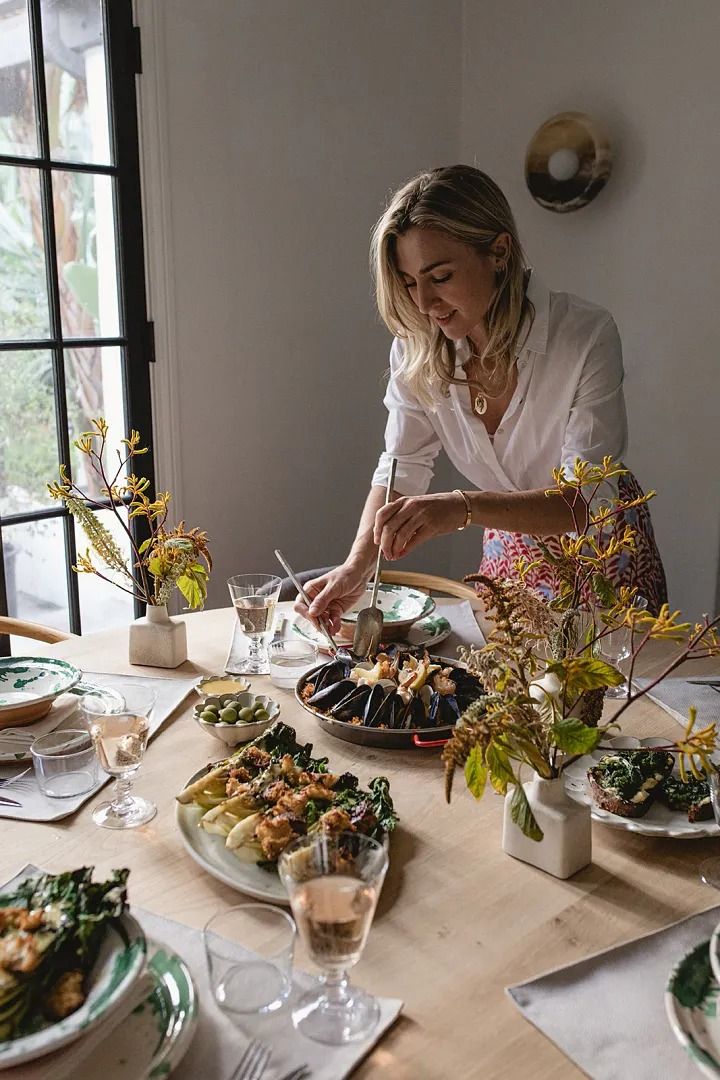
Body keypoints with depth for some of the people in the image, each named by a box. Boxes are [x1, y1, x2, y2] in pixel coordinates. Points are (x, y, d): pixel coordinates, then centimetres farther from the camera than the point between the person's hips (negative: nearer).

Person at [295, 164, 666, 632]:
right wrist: (357, 566, -32)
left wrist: (464, 507, -48)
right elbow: (403, 469, -14)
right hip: (509, 554, 4)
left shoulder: (587, 335, -28)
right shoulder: (417, 349, -15)